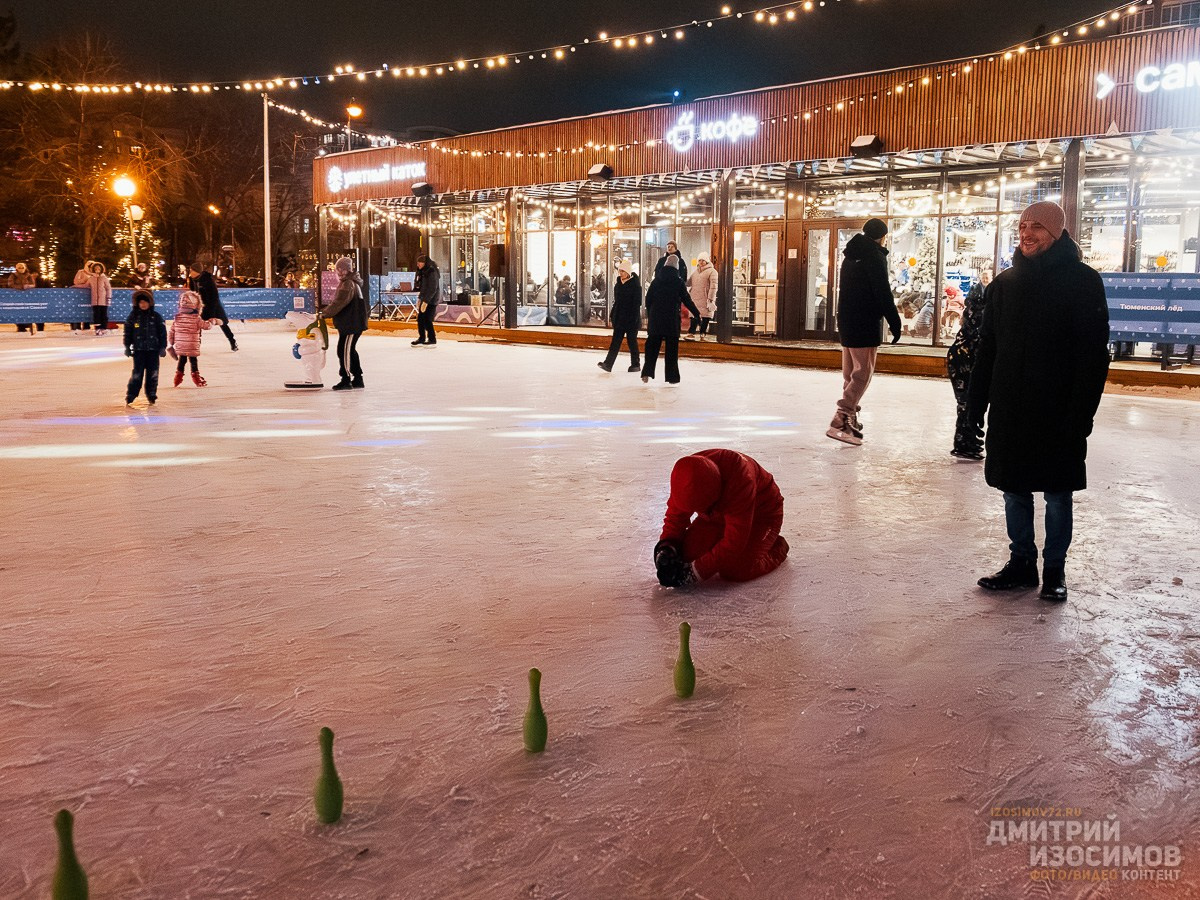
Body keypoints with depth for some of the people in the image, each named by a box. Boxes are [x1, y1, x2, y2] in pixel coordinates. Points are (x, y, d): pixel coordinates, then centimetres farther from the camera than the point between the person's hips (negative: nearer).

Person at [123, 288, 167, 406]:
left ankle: (152, 395, 15)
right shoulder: (133, 316, 4)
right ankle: (130, 396, 1)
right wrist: (127, 346, 4)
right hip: (138, 349, 0)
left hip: (153, 349, 1)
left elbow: (162, 332, 4)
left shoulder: (156, 317, 3)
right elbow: (127, 332, 7)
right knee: (137, 373, -4)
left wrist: (162, 347, 0)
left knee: (152, 373, 4)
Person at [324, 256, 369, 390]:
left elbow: (339, 303, -23)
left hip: (352, 324, -11)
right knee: (350, 350, 16)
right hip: (348, 323, 11)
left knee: (344, 350, -7)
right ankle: (358, 379, 23)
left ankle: (346, 380, -3)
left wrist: (325, 313, -15)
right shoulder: (351, 282, 15)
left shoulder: (348, 284, -18)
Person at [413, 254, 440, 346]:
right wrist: (419, 299, 15)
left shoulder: (432, 272, -16)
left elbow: (432, 289, -21)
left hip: (431, 301, -9)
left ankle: (432, 340, 1)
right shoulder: (422, 272, 13)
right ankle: (421, 339, 21)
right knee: (420, 319, 10)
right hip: (424, 299, 9)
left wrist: (425, 301, -22)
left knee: (427, 320, -8)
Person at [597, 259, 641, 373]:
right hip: (619, 317, 6)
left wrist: (634, 318, -18)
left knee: (631, 340, 2)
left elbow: (637, 303, -13)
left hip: (631, 317, -6)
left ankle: (635, 364, 16)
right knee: (615, 340, 0)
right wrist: (613, 315, 14)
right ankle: (608, 364, -7)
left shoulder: (635, 284, -10)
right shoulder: (618, 283, 10)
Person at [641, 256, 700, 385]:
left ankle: (647, 372, 0)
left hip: (655, 319, 3)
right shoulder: (678, 282, -6)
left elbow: (648, 299, 7)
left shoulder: (656, 281, 3)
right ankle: (672, 377, 6)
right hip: (672, 320, -3)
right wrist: (697, 314, 8)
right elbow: (687, 301, -3)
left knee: (652, 345, 10)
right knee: (671, 348, 4)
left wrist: (649, 315, 19)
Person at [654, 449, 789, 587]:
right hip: (718, 514, 6)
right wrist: (666, 547, -26)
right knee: (689, 551, -13)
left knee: (735, 571, -24)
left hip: (761, 514, -6)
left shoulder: (740, 482, -43)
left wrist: (697, 571, -36)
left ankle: (778, 547, 5)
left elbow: (734, 541, -38)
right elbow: (676, 514, -8)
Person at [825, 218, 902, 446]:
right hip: (865, 323, -9)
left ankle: (850, 419, 19)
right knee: (863, 372, -8)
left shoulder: (851, 256, 16)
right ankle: (840, 422, -17)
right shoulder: (875, 256, -11)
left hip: (846, 320, 9)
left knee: (850, 372, 14)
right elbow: (883, 292, -16)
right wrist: (894, 322, -11)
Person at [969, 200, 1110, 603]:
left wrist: (1081, 412, -16)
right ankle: (1021, 563, 24)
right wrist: (978, 401, 7)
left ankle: (1055, 570, 19)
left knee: (1058, 494, 6)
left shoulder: (1083, 282, -6)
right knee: (1014, 490, 11)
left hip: (1058, 412, -4)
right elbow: (987, 347, 11)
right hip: (1009, 410, 4)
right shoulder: (1005, 283, 9)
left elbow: (1094, 354, -11)